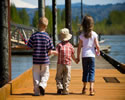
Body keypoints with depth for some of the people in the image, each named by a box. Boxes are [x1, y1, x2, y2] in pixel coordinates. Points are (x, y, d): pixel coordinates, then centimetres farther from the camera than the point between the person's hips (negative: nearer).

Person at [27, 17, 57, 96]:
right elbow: (50, 51, -6)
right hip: (45, 60, -1)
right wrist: (54, 52, 15)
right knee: (45, 74, 12)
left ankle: (37, 91, 8)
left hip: (36, 60, 1)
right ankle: (42, 85, -13)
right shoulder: (47, 37, -6)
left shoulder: (34, 36, -5)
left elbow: (29, 47, -3)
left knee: (36, 75, 9)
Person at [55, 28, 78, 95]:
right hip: (68, 64, 1)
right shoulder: (70, 45, 3)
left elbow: (57, 52, -18)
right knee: (66, 78, 5)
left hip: (60, 64, -1)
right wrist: (75, 60, 29)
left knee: (59, 77, 10)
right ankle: (65, 91, 4)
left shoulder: (59, 45, -2)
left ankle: (59, 87, -7)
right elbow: (72, 55, 12)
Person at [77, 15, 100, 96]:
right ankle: (91, 88, -13)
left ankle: (85, 88, 22)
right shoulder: (94, 34, -6)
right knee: (92, 71, -1)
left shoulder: (82, 35, -1)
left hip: (84, 56, 2)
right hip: (91, 55, -2)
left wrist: (78, 56, 11)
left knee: (85, 71, 14)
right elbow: (97, 46, -7)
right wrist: (98, 52, 13)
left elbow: (79, 47, 1)